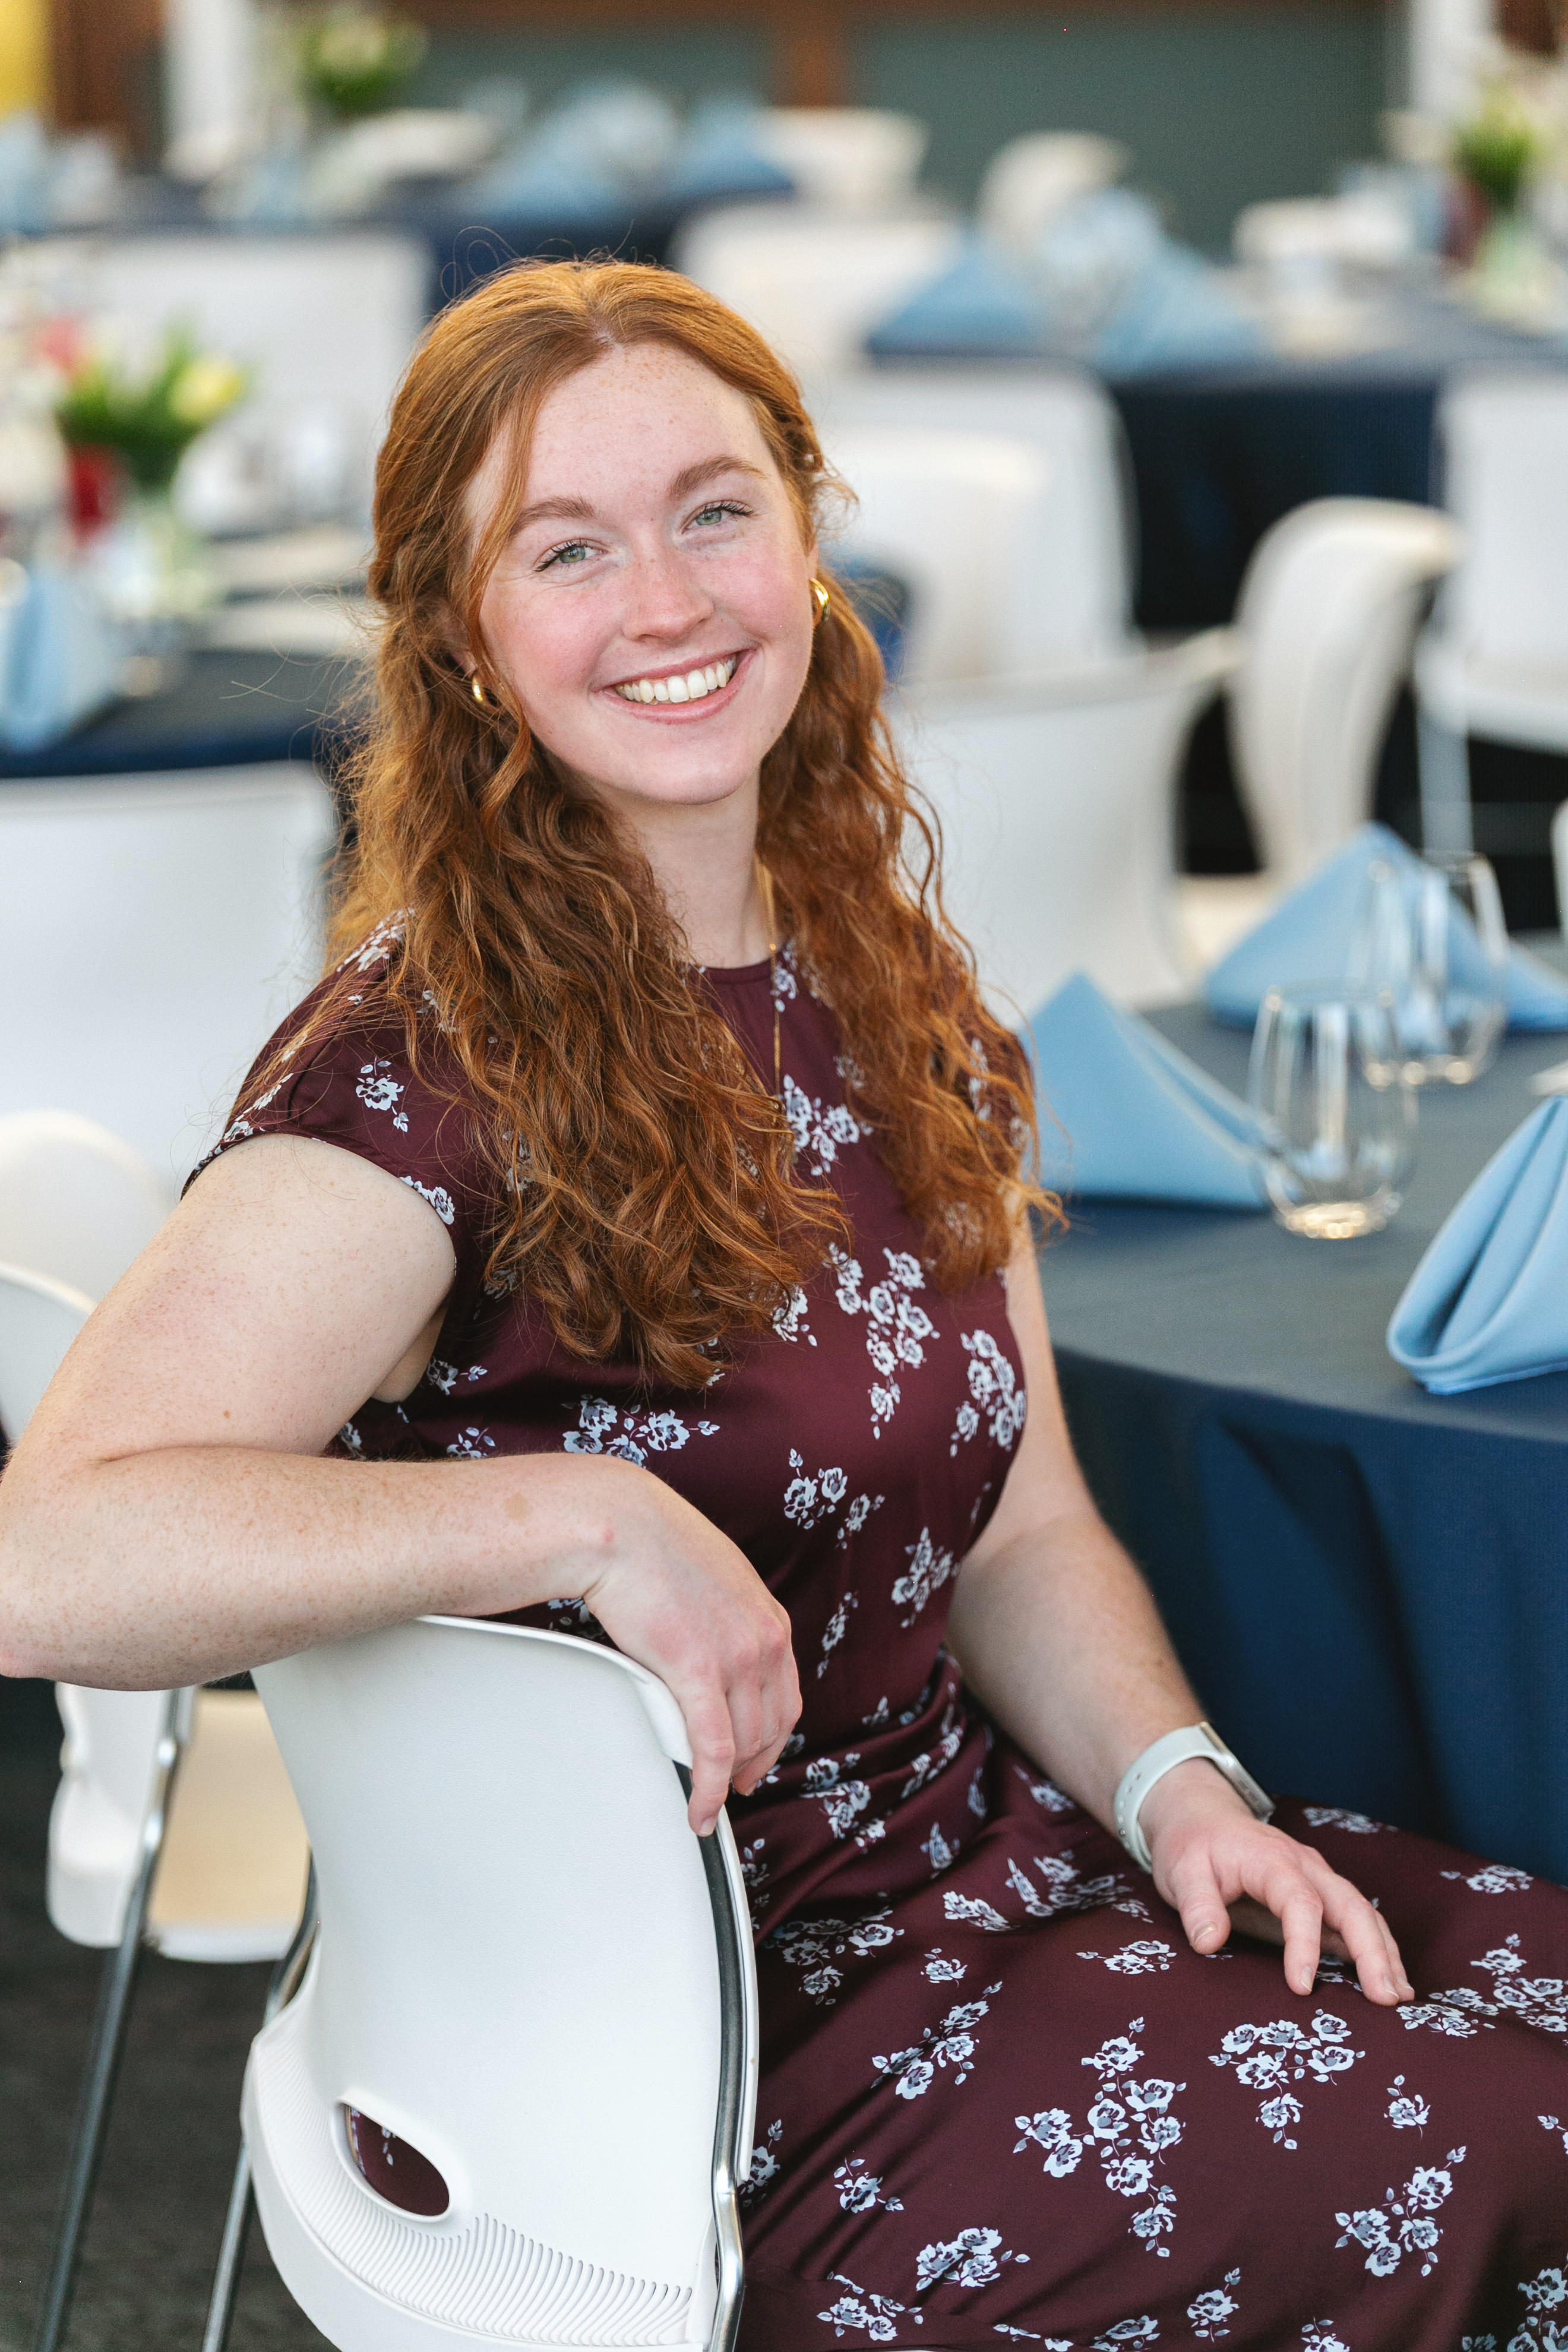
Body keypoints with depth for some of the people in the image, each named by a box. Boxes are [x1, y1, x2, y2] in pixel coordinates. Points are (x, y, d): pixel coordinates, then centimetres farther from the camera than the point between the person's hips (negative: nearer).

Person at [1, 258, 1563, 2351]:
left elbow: (1022, 1528, 11)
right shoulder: (427, 1075, -18)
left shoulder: (889, 1004, 6)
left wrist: (1178, 1787, -7)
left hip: (977, 1849, 7)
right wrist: (592, 1516, -32)